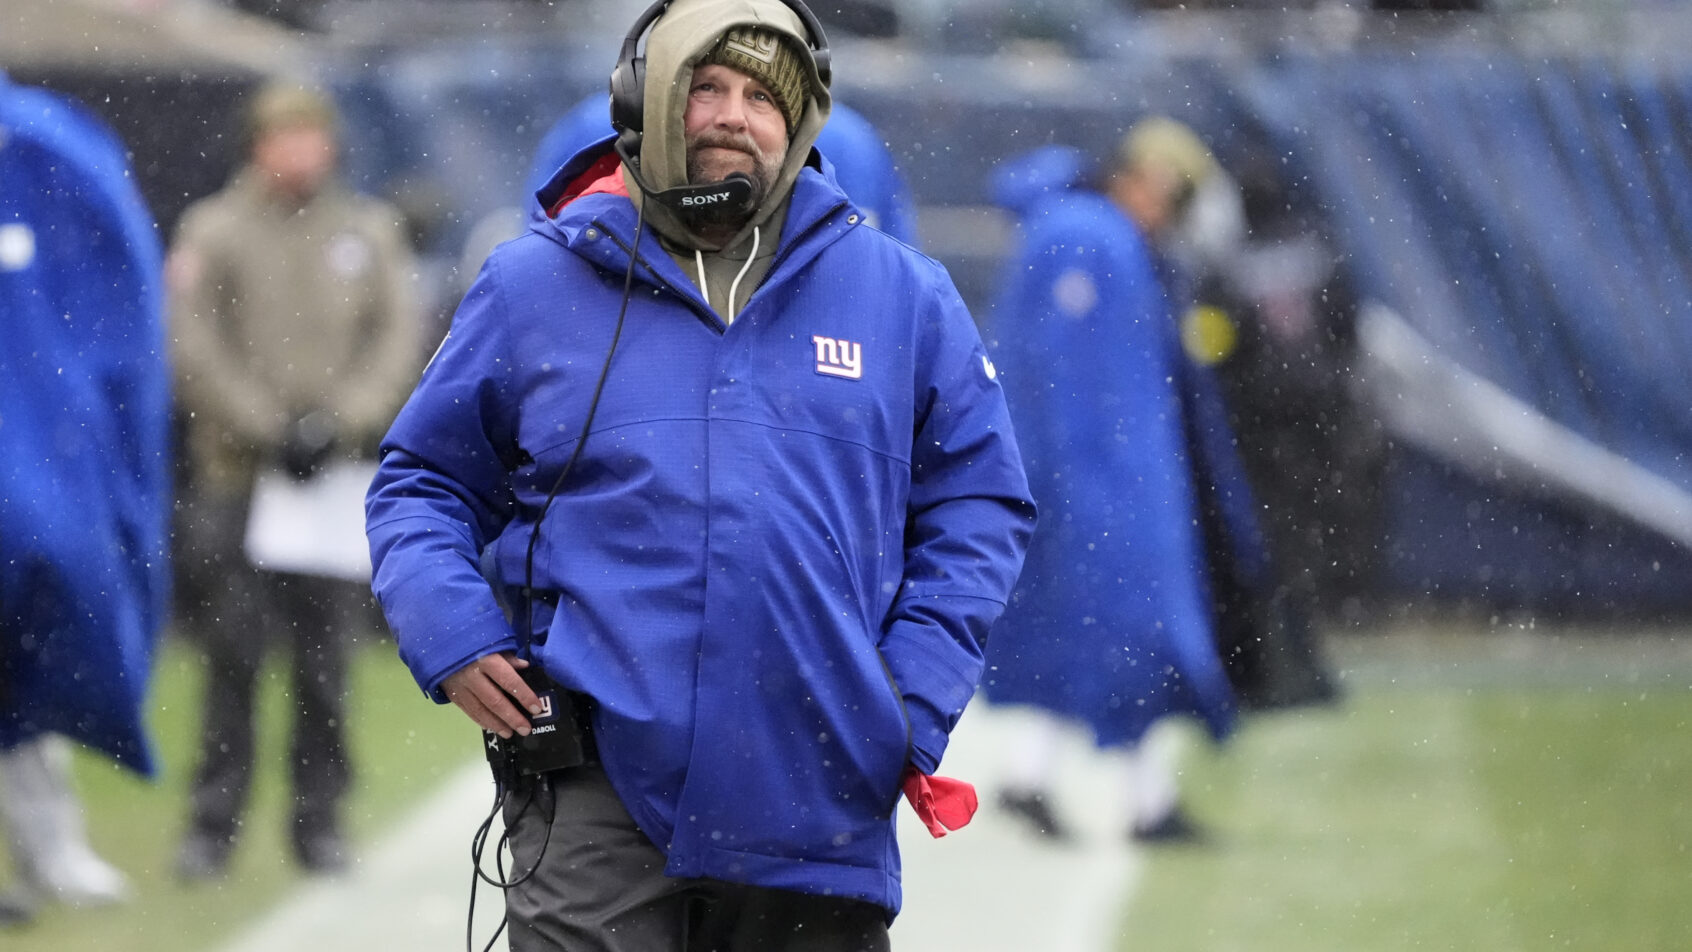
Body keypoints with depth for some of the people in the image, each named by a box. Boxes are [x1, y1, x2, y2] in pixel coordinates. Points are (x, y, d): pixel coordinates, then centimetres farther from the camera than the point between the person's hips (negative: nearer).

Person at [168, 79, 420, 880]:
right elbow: (195, 347, -4)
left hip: (335, 474, 2)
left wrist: (341, 422, -8)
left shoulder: (369, 230, 9)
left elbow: (397, 336, 5)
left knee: (323, 653, 3)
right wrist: (267, 428, -10)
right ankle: (214, 821, 2)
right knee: (233, 647, -4)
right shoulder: (213, 230, 0)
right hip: (236, 473, -2)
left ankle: (319, 820, 10)